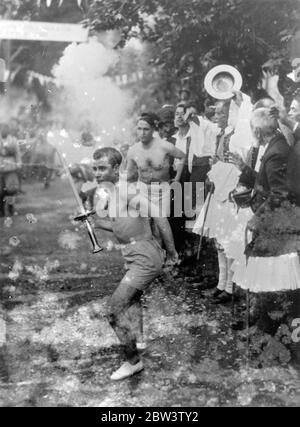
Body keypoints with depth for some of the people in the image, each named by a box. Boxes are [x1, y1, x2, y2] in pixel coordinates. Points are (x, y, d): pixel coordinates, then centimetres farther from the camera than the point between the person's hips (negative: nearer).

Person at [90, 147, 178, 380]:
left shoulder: (127, 191, -19)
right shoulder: (111, 192, 10)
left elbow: (159, 216, -22)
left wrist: (171, 251, -17)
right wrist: (95, 221, 9)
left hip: (145, 257, -10)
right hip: (134, 256, 10)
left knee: (115, 310, -9)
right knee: (131, 307, 24)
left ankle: (133, 362, 8)